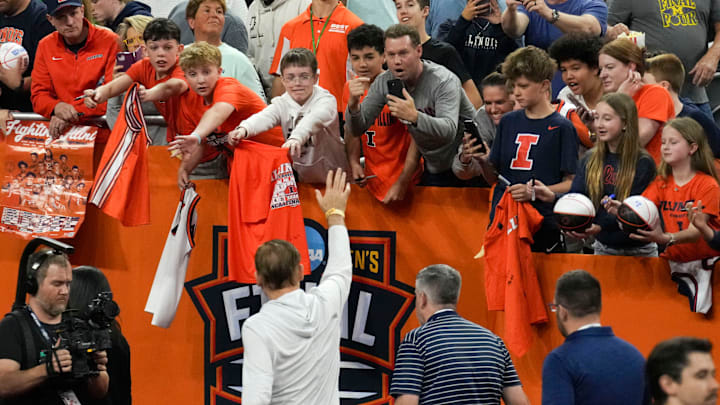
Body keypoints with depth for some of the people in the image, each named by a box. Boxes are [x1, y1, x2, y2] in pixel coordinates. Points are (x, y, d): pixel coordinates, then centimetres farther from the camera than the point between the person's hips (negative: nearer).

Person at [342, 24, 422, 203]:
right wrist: (354, 164, -6)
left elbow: (417, 139, -14)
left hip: (405, 181, -5)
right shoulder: (350, 88, 2)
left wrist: (402, 183, -20)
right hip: (372, 181, 5)